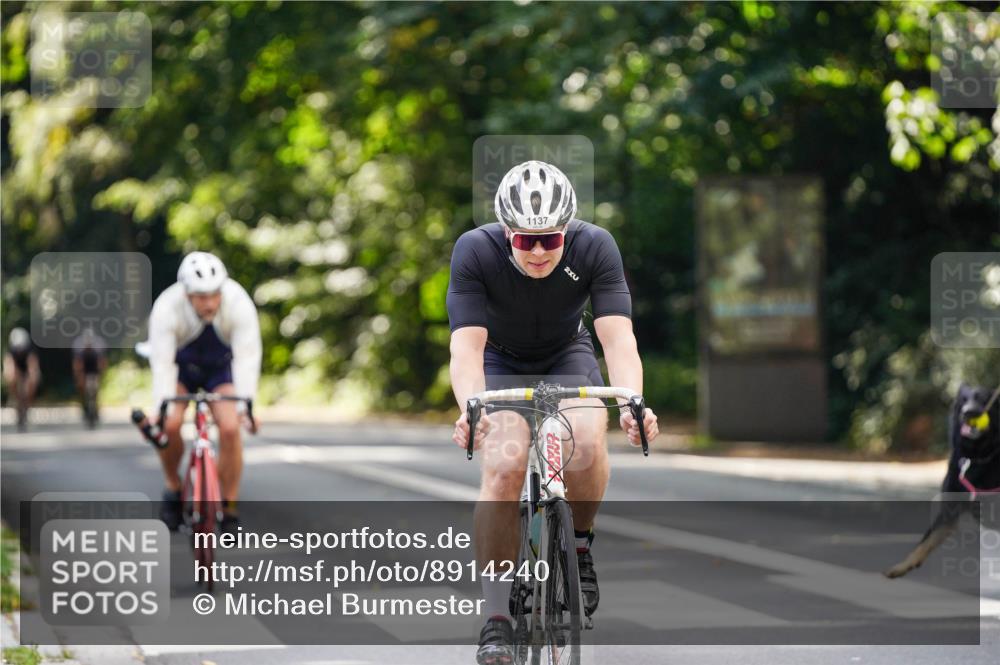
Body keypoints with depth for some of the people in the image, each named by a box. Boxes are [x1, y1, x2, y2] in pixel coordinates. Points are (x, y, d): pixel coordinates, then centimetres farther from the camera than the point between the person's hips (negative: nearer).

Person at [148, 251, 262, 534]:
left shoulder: (239, 303, -32)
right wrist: (161, 409, -45)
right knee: (170, 425, -25)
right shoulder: (167, 308, -33)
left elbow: (246, 356, -36)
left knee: (230, 428, -22)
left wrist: (246, 404, -46)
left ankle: (229, 510, -9)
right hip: (180, 366, 0)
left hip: (220, 368, 0)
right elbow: (162, 362, -35)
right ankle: (173, 488, 2)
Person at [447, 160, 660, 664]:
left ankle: (578, 548, -2)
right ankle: (495, 621, -18)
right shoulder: (475, 251, -29)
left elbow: (619, 339, -33)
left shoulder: (595, 247, -27)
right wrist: (471, 409, -55)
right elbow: (466, 346, -36)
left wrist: (633, 404, -52)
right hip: (501, 362, -1)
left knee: (588, 443, -31)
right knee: (503, 467, -26)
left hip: (567, 357, 1)